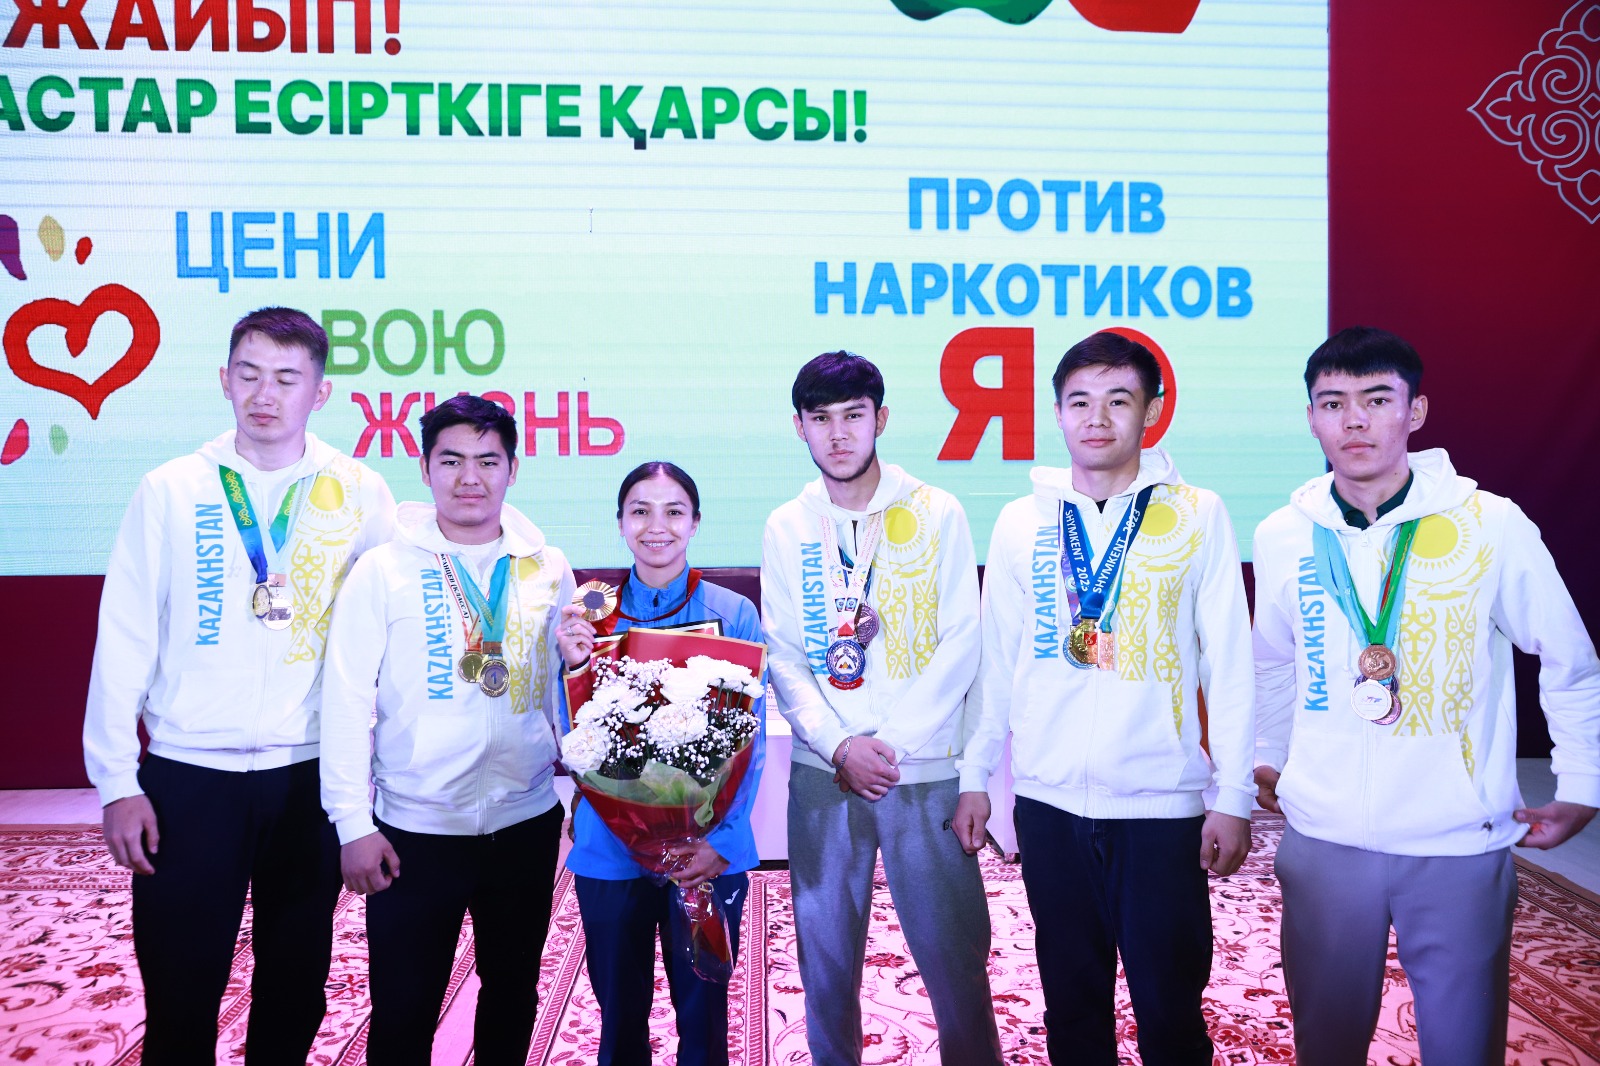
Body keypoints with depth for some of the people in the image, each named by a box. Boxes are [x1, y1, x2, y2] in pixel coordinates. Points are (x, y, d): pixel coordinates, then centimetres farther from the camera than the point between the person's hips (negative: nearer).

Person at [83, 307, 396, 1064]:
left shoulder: (360, 494, 0)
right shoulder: (171, 490, 0)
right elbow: (125, 640, 0)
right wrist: (117, 781, -3)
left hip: (312, 775, 1)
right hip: (189, 774, 0)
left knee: (295, 987, 14)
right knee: (179, 988, 8)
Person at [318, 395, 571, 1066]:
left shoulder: (549, 570, 2)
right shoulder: (385, 570, -6)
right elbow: (347, 701, -7)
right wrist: (353, 823, -9)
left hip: (527, 822, 3)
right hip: (416, 831, -3)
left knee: (513, 992, 18)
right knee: (403, 1009, 7)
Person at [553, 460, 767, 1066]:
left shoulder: (734, 614, -5)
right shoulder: (591, 615, 1)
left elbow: (750, 742, -4)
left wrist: (720, 839, -15)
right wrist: (575, 667, -17)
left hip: (708, 853, -1)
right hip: (610, 851, 1)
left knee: (702, 1014, 12)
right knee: (620, 1014, 14)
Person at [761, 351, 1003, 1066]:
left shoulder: (936, 514, 0)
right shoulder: (786, 529, 6)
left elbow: (960, 644, -3)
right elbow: (783, 658, 4)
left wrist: (893, 742, -10)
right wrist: (840, 746, -9)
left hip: (926, 769, -2)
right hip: (822, 772, 2)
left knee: (955, 953, 2)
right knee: (825, 955, 10)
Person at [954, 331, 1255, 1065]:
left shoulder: (1197, 516, -1)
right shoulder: (1022, 523, 4)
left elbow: (1230, 665, -1)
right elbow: (996, 660, 8)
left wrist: (1234, 797, -3)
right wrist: (974, 776, 6)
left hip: (1163, 803, -2)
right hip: (1049, 801, 2)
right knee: (1072, 1001, 13)